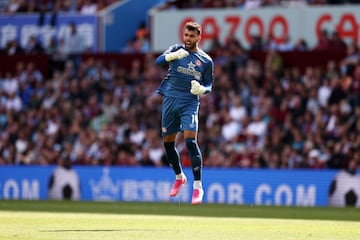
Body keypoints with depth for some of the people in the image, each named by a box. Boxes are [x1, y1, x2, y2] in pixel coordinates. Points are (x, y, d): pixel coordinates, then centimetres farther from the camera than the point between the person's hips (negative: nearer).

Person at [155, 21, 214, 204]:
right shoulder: (176, 49, 6)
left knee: (191, 141, -17)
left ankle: (198, 187, -14)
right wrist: (173, 56, -28)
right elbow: (158, 61, -8)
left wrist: (202, 89, -14)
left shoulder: (206, 60, 5)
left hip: (190, 103, -2)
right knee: (168, 143, 9)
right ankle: (179, 177, 34)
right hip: (170, 100, 2)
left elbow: (209, 85, 10)